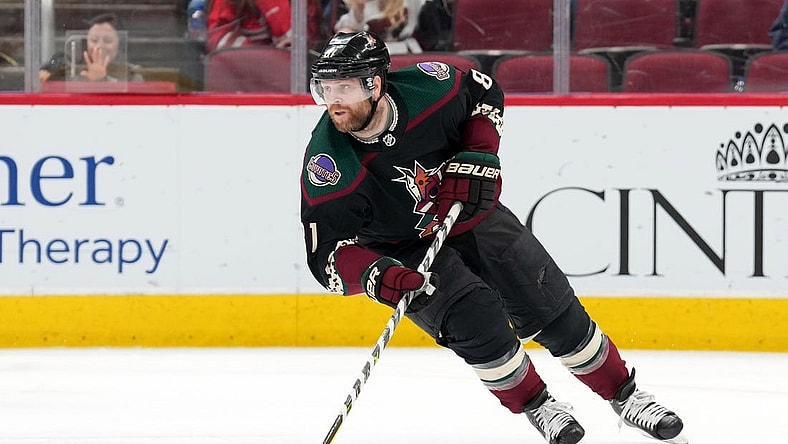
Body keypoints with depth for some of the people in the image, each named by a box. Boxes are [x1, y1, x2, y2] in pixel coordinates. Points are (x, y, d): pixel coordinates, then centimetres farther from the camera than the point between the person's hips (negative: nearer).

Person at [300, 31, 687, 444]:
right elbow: (327, 252, -28)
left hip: (469, 214, 3)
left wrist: (477, 158, -14)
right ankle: (536, 406, 4)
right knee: (475, 321, -22)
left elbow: (484, 93, -2)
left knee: (551, 308, 2)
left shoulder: (426, 86, -25)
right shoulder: (329, 164, -30)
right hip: (403, 248, -2)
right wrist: (379, 278, -45)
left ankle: (624, 394, 21)